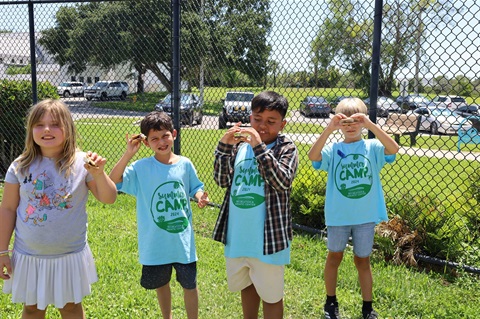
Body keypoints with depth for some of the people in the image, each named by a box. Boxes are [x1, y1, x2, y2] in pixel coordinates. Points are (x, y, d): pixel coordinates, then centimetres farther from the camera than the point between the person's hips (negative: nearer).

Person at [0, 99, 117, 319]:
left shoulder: (81, 163, -11)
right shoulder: (21, 166, -6)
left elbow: (109, 199, -10)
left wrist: (98, 173, -28)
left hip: (70, 255, -1)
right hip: (29, 256, 1)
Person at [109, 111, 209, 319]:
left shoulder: (185, 164, -5)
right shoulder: (141, 168, -11)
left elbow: (194, 188, 9)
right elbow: (113, 182, -22)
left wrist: (200, 197, -14)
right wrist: (128, 154, -31)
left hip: (183, 239, 1)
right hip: (155, 243, 0)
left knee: (189, 284, 13)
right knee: (161, 284, 21)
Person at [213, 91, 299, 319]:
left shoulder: (286, 148, -8)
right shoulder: (240, 145, 2)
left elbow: (282, 182, -23)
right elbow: (222, 181, -2)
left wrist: (259, 147, -27)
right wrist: (225, 146, -14)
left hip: (267, 237, -4)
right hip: (238, 235, 4)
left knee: (270, 294, 11)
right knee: (246, 285, 23)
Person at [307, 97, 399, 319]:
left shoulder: (371, 147, -4)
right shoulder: (333, 149, -5)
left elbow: (393, 149, -23)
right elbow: (313, 156, -24)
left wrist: (370, 125, -31)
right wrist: (329, 129, -33)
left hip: (366, 215, 0)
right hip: (338, 215, 0)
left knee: (363, 260, 14)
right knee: (334, 256, 16)